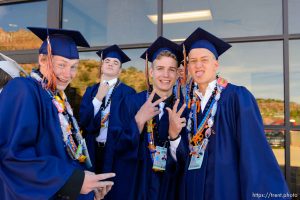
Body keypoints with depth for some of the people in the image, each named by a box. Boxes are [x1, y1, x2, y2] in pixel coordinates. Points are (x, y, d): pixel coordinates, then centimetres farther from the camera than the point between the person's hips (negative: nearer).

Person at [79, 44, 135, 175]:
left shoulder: (127, 92, -6)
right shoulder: (91, 91, 7)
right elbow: (83, 121, -3)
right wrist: (98, 97, -12)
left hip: (115, 149, -3)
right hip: (92, 148, 4)